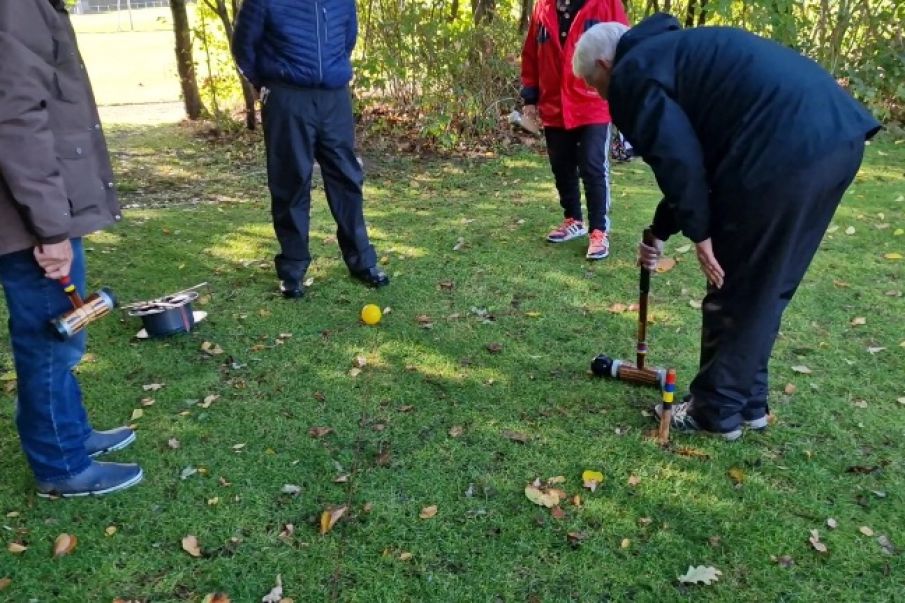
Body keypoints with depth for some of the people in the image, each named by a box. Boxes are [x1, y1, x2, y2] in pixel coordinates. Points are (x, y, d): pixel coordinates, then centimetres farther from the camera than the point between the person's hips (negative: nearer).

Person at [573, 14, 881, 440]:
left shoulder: (633, 72, 3)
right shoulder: (670, 50, 31)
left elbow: (678, 158, -11)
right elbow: (687, 154, 35)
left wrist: (699, 232, -1)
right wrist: (660, 230, 38)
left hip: (785, 151, -10)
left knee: (736, 292, 5)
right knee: (765, 287, 19)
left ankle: (716, 412, 21)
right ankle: (749, 402, 32)